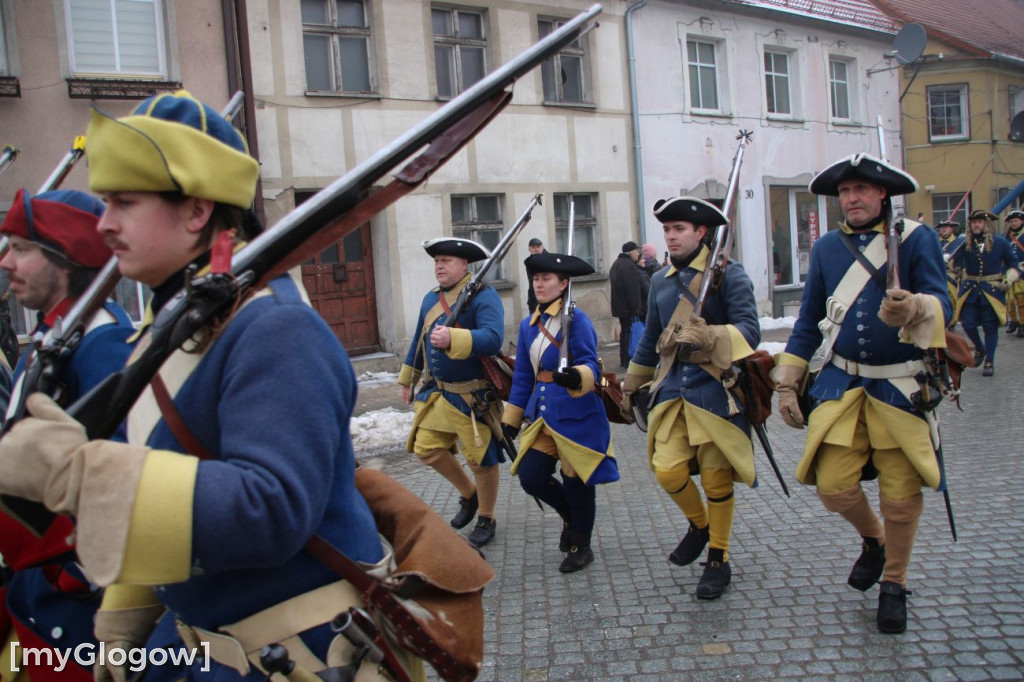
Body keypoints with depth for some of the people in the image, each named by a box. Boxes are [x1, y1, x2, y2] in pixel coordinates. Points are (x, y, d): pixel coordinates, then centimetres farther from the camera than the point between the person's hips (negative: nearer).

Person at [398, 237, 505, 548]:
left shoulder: (483, 296, -14)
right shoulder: (431, 298, 10)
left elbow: (493, 338, -30)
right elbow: (419, 340, 21)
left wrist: (453, 339, -44)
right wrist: (408, 379, 26)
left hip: (474, 396, -7)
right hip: (438, 391, 7)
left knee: (482, 458, 3)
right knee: (427, 448, 8)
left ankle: (486, 519, 24)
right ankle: (469, 494, 33)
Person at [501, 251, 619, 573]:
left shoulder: (576, 319, -9)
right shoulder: (529, 325, 10)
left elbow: (590, 366, -15)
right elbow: (523, 376, 15)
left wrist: (576, 377, -38)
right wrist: (511, 418, 14)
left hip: (576, 413, -6)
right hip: (541, 411, 6)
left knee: (575, 480, 4)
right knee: (530, 476, 0)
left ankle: (580, 546, 25)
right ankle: (571, 516, 30)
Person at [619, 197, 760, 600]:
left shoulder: (728, 273, -4)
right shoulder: (661, 281, 14)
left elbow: (749, 331, -15)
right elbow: (650, 340, 23)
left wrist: (708, 335, -33)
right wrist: (629, 388, 27)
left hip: (714, 388, -4)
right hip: (672, 386, 5)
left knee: (716, 479, 3)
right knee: (667, 471, -4)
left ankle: (719, 559, 23)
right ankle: (699, 524, 28)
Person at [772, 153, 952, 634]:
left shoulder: (917, 238, -3)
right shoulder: (826, 247, 6)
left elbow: (941, 303, -15)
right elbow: (808, 321, 11)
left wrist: (914, 309, -39)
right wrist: (787, 384, 7)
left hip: (901, 387, -2)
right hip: (842, 385, 3)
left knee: (901, 495, 3)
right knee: (833, 486, -4)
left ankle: (894, 584, 28)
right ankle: (873, 541, 30)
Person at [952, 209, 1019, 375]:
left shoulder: (1000, 242, -1)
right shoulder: (965, 243, -1)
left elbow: (1012, 264, 9)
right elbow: (956, 263, -13)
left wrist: (1010, 279, -4)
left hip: (993, 290, -1)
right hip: (970, 290, 1)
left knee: (990, 326, 3)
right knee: (968, 324, 0)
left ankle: (989, 362, 14)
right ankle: (979, 349, 30)